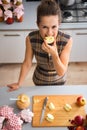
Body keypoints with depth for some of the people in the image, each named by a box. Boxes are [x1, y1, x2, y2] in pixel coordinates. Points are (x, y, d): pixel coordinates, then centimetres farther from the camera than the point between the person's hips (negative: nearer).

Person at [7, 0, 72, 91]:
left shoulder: (67, 40, -31)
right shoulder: (31, 38, -28)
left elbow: (61, 72, -27)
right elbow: (27, 63, -13)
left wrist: (54, 54, -44)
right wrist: (19, 84, -8)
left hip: (58, 80, 0)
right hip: (39, 80, 0)